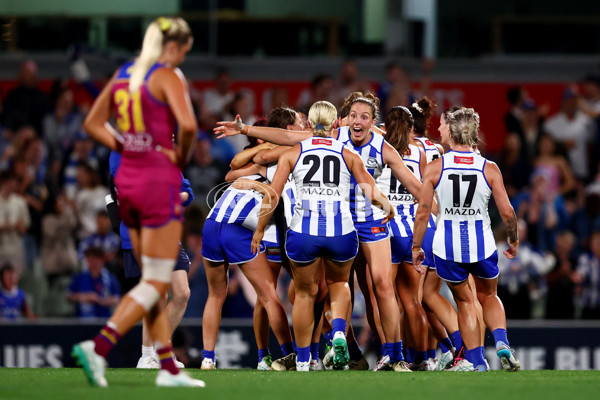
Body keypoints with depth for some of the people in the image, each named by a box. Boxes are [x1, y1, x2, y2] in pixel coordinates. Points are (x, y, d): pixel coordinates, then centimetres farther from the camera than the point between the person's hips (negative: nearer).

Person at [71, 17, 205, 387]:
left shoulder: (123, 74, 11)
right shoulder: (168, 76, -11)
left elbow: (93, 123, 17)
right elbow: (188, 124, -26)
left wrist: (127, 149, 11)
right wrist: (181, 158, -7)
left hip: (127, 179, 8)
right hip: (160, 183, -8)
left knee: (154, 279, 13)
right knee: (156, 283, -4)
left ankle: (169, 368, 14)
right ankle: (98, 347, -18)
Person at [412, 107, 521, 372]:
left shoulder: (435, 168, -8)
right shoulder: (489, 169, -7)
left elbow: (422, 213, -6)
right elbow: (507, 212, -5)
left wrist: (416, 247, 6)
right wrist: (514, 241, 13)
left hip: (448, 245, -1)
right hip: (482, 244, 1)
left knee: (464, 302, 19)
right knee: (488, 297, 23)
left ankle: (476, 362, 16)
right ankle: (502, 344, -1)